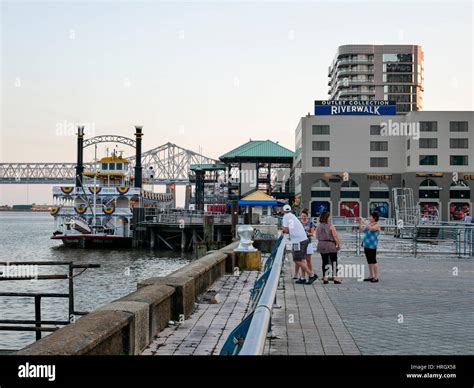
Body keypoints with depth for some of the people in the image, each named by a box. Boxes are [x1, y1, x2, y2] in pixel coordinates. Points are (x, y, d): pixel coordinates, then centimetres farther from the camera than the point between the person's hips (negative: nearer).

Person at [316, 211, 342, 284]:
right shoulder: (331, 226, -13)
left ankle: (325, 278, 6)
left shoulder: (318, 227, 2)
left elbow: (317, 237, 9)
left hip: (321, 245, 5)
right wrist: (338, 243, 0)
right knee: (334, 261, 4)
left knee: (325, 261, 9)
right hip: (331, 245, -5)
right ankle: (335, 277, 2)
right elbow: (335, 236, -12)